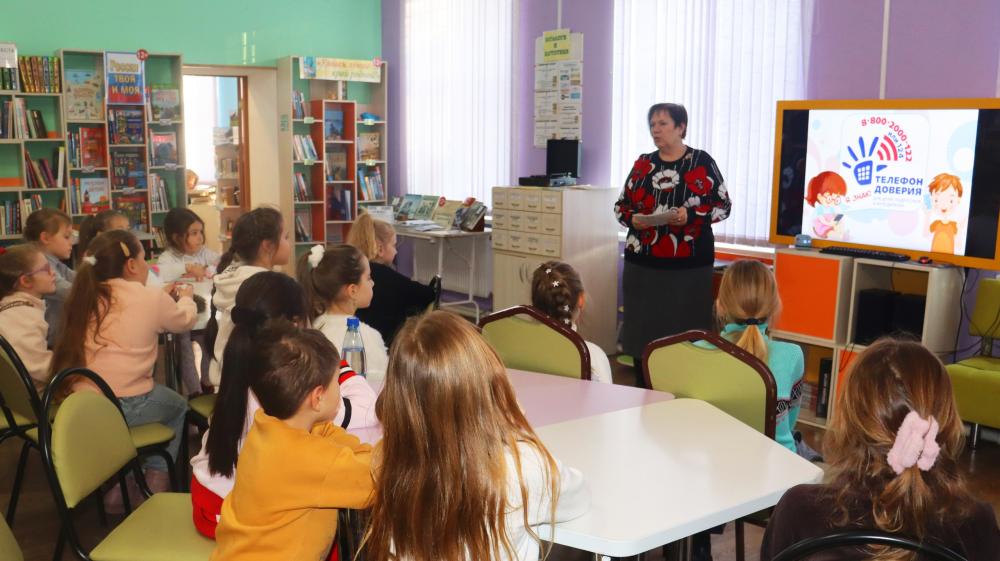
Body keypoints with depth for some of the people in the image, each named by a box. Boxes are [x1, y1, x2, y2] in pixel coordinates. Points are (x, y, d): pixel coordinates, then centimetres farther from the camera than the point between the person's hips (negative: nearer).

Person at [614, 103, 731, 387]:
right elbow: (620, 205, 15)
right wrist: (633, 219, -7)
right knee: (642, 330, 4)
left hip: (688, 266, -3)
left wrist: (689, 215, -16)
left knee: (684, 333, -1)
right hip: (643, 263, 3)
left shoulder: (702, 162, 1)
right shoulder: (642, 163, 10)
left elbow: (723, 206, 1)